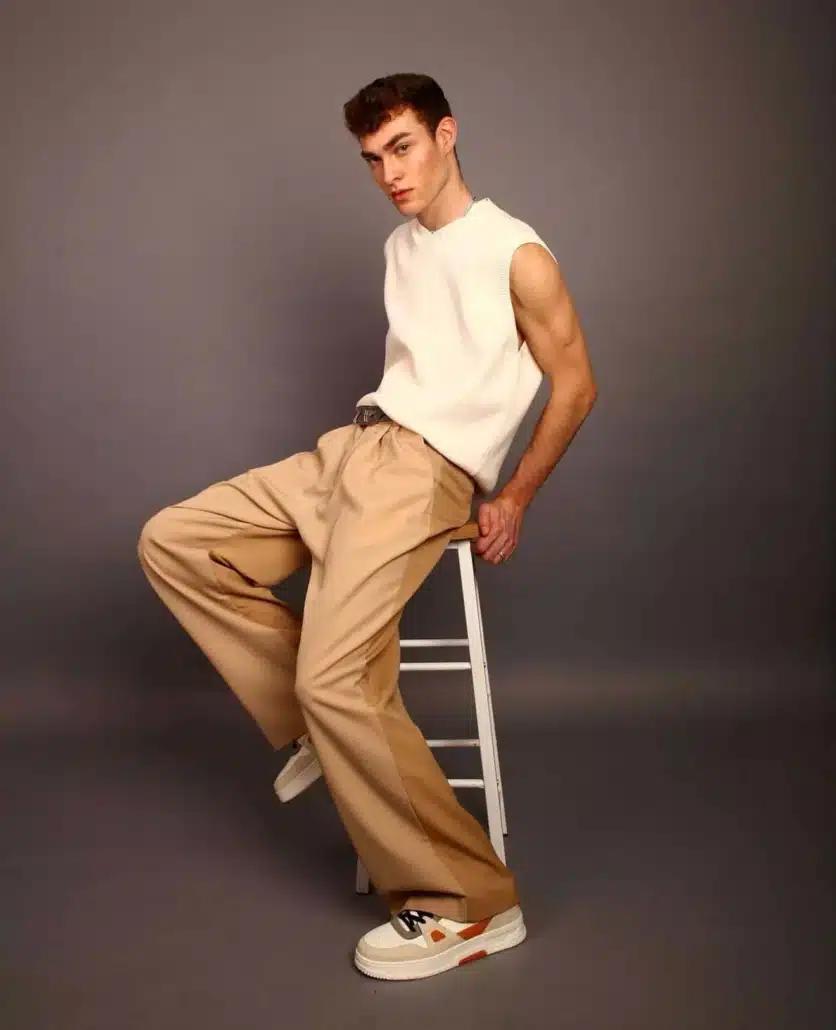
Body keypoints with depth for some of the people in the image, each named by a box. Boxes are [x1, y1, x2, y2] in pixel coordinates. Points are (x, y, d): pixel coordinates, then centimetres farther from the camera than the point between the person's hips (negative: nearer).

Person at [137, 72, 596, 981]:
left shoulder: (517, 256, -6)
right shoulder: (400, 247, 18)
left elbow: (575, 385, -1)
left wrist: (514, 499, 0)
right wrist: (372, 435, 17)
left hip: (426, 472, -9)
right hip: (351, 448, 9)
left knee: (335, 679, -24)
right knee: (170, 542, 2)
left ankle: (468, 904, -11)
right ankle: (320, 725, 8)